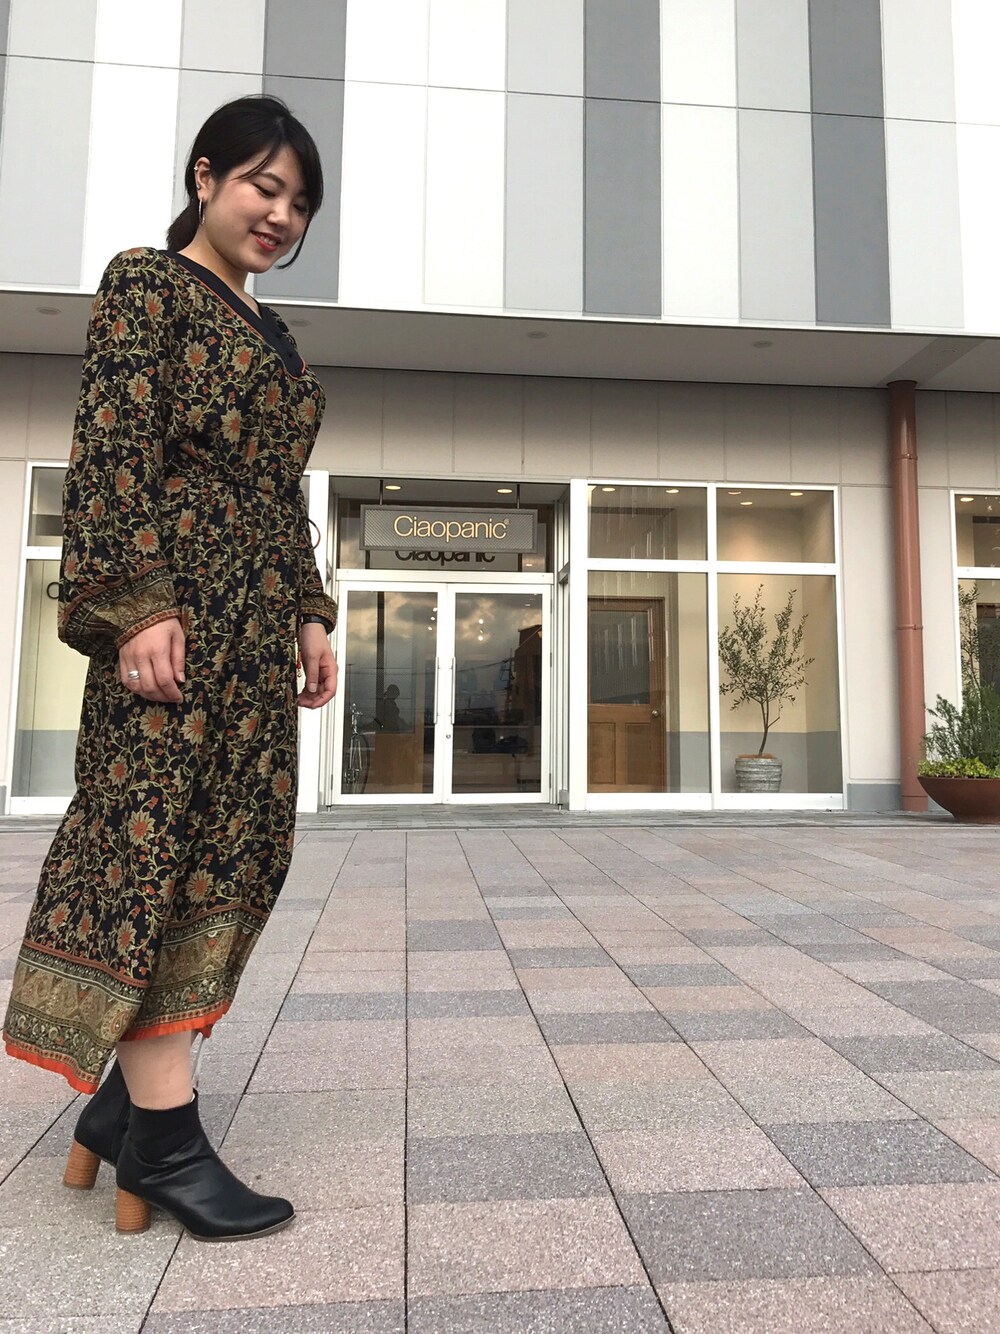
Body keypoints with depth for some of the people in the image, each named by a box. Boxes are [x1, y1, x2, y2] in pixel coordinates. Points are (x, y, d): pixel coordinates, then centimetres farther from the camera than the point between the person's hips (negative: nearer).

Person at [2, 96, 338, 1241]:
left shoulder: (269, 335, 25)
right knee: (150, 839, -7)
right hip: (175, 602, -8)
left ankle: (127, 1096, 17)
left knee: (232, 847, 5)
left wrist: (311, 617, 15)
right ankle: (165, 1137, 1)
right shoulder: (147, 284, 4)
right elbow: (111, 450, -9)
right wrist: (137, 602, -18)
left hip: (256, 617, 9)